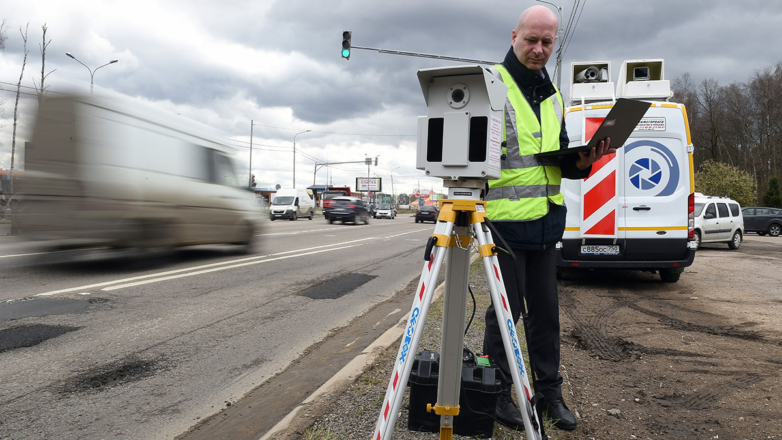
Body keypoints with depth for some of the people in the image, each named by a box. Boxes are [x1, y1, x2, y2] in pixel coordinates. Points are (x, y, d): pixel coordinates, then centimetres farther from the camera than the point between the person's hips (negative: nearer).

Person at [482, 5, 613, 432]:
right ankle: (497, 393, 19)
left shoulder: (552, 95, 17)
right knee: (506, 308, 1)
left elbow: (561, 158, 20)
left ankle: (549, 391, 27)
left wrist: (582, 160, 0)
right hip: (505, 218, -7)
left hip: (546, 220, 7)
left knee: (546, 309, 13)